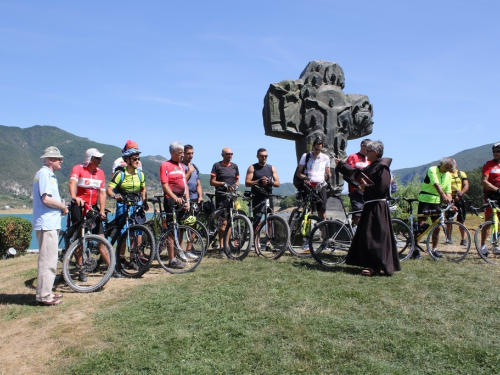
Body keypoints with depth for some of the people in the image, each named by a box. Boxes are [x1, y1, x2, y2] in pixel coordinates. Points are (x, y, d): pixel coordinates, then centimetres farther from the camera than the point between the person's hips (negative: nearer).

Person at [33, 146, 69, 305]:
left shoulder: (49, 174, 19)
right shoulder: (44, 174, -12)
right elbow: (46, 199, -21)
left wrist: (61, 208, 6)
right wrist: (63, 207, -8)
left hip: (51, 223, 11)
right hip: (46, 224, -11)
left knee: (50, 260, 16)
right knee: (47, 260, -6)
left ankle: (46, 292, 26)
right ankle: (44, 296, 1)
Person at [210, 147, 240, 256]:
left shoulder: (234, 166, 14)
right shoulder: (217, 165, 1)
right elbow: (212, 182, -2)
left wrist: (235, 185, -3)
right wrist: (223, 184, -14)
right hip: (221, 197, -5)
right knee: (224, 222, -10)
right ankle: (221, 248, -6)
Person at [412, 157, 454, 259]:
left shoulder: (449, 176, 10)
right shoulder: (432, 170, -10)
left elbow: (448, 191, 8)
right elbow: (436, 185, -26)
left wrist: (450, 203, -8)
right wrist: (443, 196, -40)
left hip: (437, 201, 6)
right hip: (425, 200, -6)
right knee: (421, 224, -9)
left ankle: (434, 249, 16)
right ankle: (415, 249, -6)